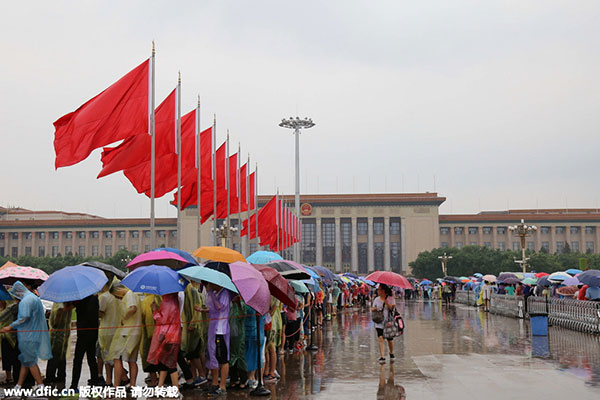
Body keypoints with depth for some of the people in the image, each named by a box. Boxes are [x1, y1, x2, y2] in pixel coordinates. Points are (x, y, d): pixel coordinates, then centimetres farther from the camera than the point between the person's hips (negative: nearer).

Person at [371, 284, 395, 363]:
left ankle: (391, 354, 35)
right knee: (381, 338, -13)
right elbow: (372, 308, 15)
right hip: (379, 323, 2)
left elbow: (393, 308, -14)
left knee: (390, 340, 9)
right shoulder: (376, 299, 8)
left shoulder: (390, 298, -4)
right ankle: (382, 357, -15)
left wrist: (387, 303, -26)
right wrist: (373, 309, -8)